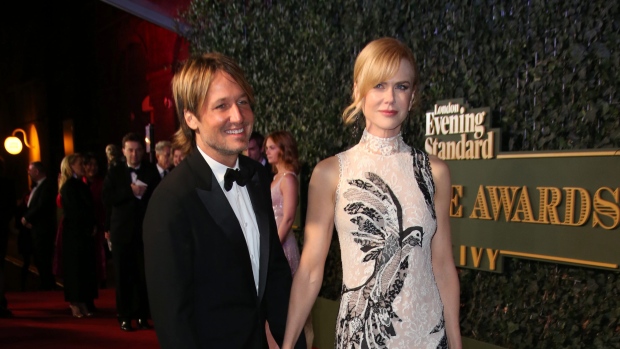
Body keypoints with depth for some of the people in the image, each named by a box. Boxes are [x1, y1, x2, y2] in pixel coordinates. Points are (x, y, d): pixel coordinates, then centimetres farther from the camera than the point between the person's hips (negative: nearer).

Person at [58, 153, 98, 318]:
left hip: (85, 232, 8)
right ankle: (76, 304, 6)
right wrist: (91, 226, -7)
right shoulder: (69, 186, -10)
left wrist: (93, 226, 0)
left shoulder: (80, 185, 15)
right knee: (75, 266, -2)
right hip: (74, 232, -8)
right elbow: (76, 211, -14)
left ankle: (82, 303, 14)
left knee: (85, 267, 8)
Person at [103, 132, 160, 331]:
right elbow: (107, 198, -7)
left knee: (143, 274, 3)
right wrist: (130, 191, -16)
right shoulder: (115, 172, 4)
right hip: (122, 230, 0)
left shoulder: (151, 171, 4)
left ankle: (142, 315, 14)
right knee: (123, 275, 6)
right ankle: (125, 316, 15)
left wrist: (144, 194, -17)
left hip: (145, 229, 0)